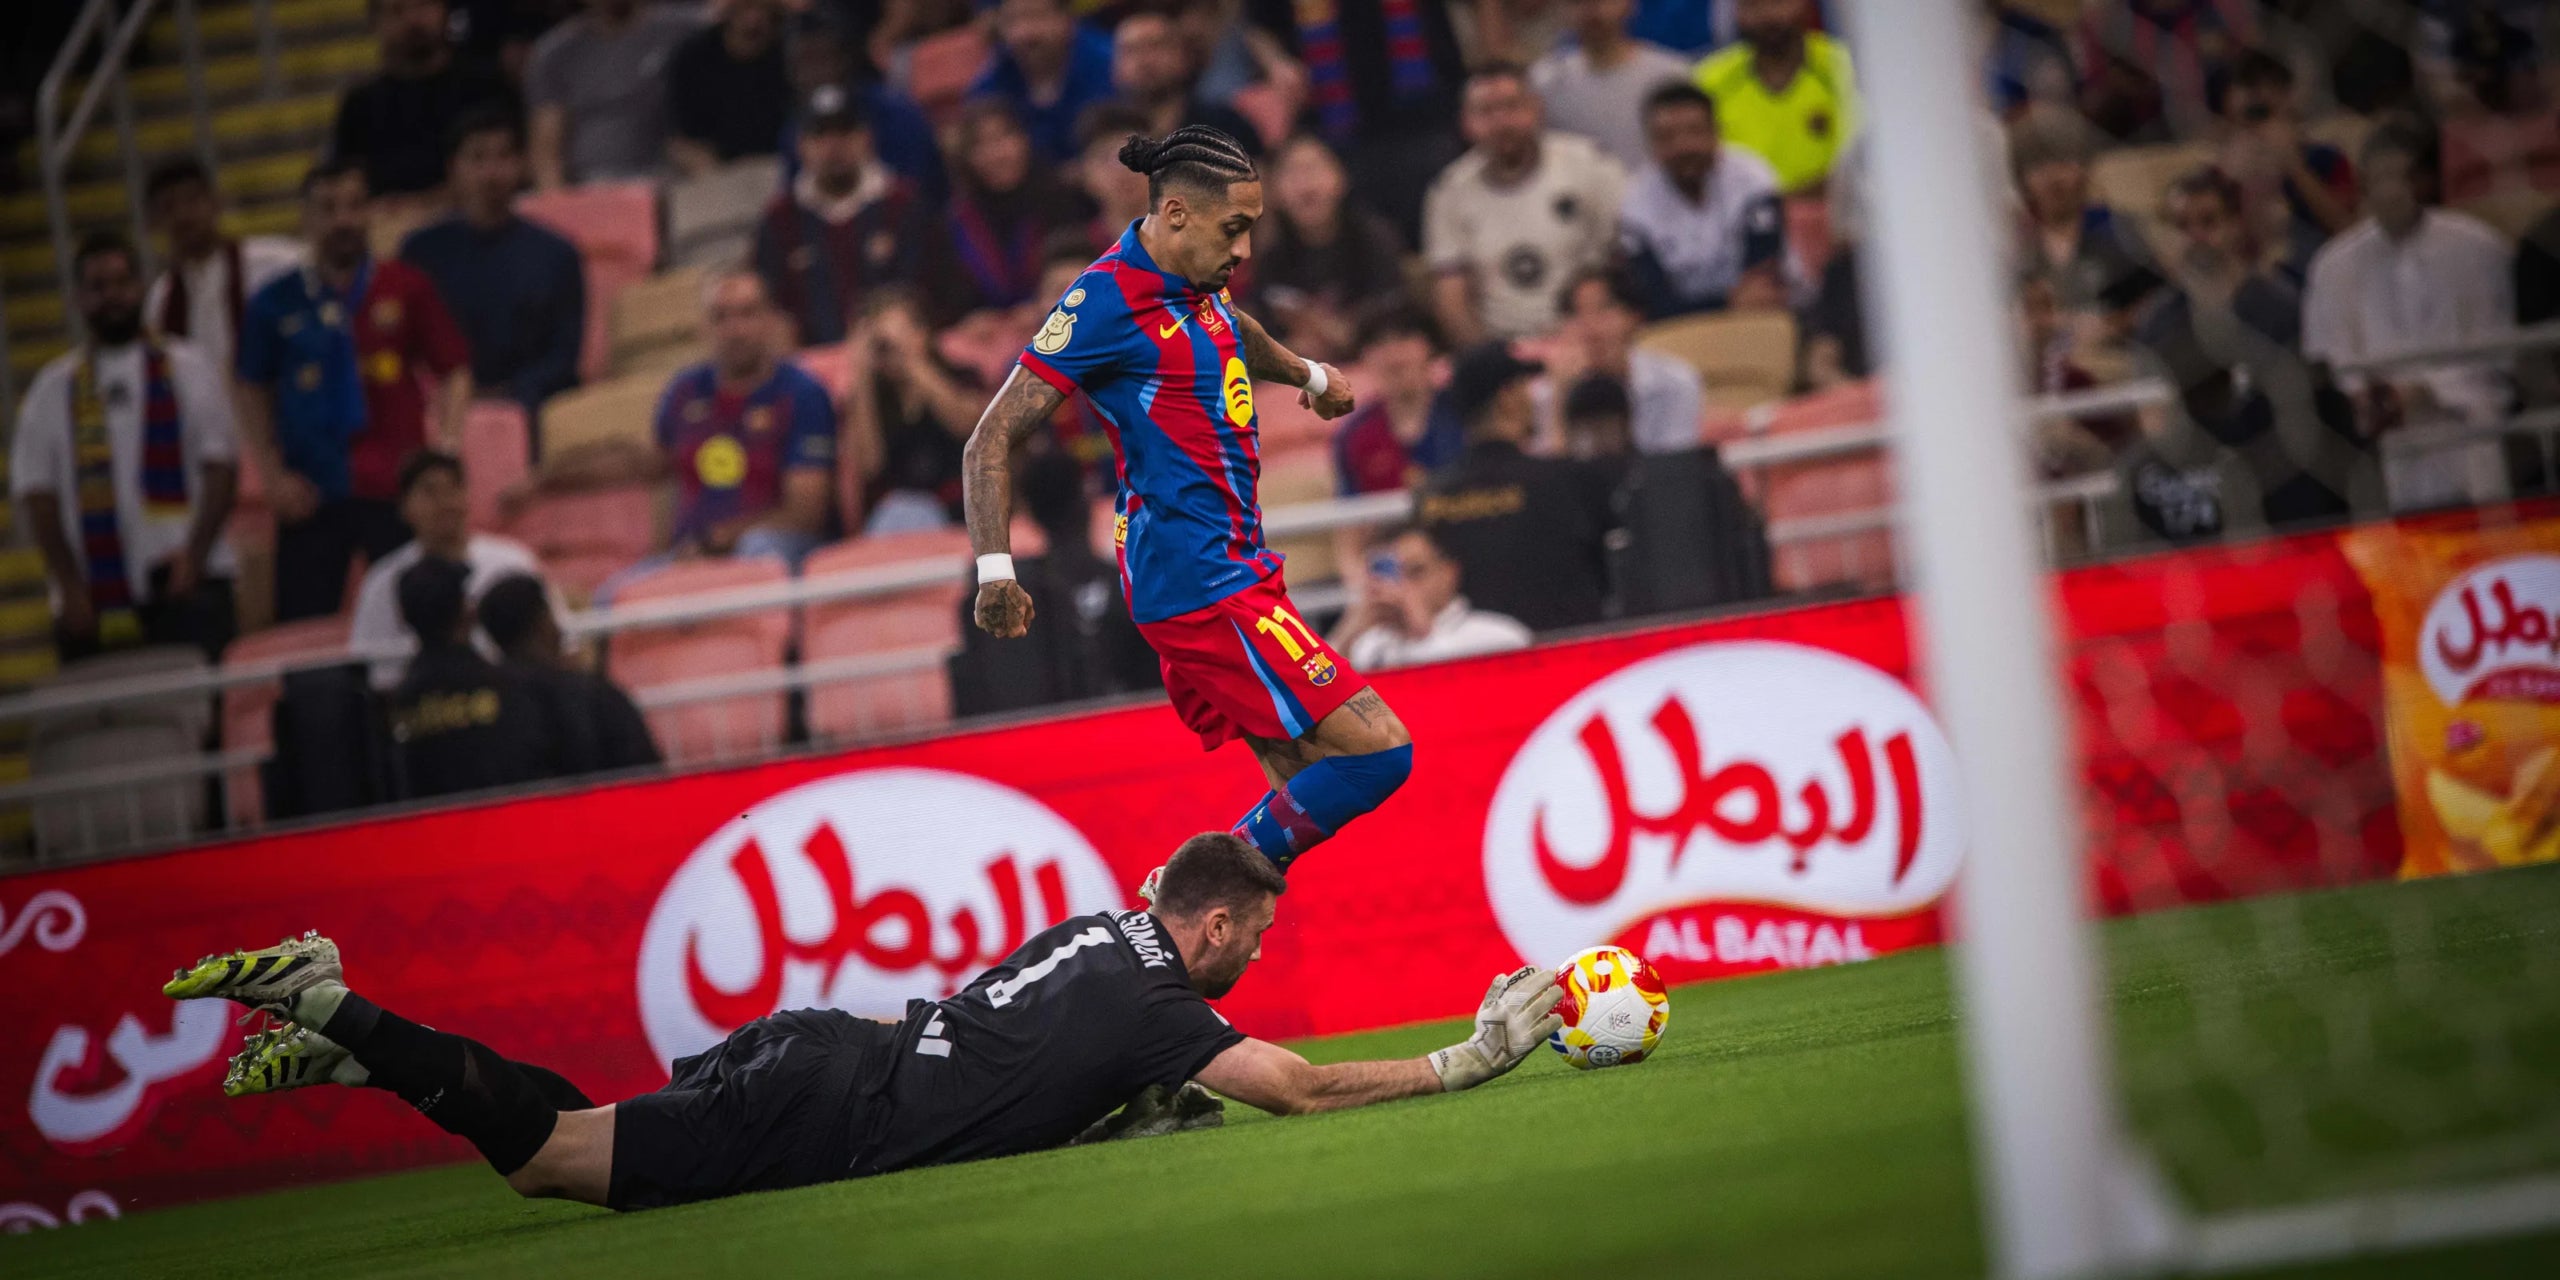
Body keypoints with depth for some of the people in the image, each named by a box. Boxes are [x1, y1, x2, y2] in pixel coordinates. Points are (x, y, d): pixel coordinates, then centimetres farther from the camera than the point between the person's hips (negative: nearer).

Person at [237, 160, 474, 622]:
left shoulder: (407, 289, 4)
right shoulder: (275, 305, 6)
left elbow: (453, 372, 6)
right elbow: (253, 392, 13)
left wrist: (446, 446, -7)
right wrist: (273, 475, 3)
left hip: (396, 486, -1)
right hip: (311, 495, 1)